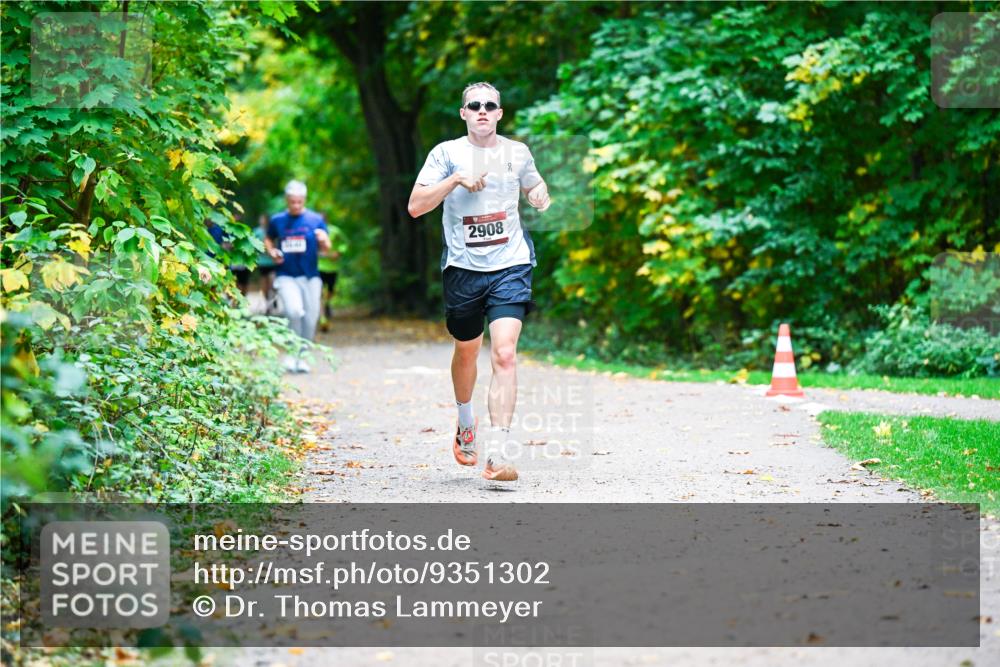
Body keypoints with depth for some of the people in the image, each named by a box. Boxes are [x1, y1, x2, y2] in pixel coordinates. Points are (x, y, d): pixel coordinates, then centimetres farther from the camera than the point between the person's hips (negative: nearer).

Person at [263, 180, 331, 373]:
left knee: (310, 318, 4)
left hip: (310, 276, 1)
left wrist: (323, 240, -21)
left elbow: (326, 248, 2)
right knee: (294, 311, -23)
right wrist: (272, 252, -1)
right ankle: (291, 352, -6)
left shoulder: (315, 220, 1)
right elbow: (268, 239, 20)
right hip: (286, 276, -1)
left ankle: (302, 356, 22)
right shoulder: (277, 220, 4)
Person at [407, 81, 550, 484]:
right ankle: (465, 422, 46)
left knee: (504, 353, -16)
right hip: (463, 268, 0)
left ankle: (497, 455, -20)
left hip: (510, 266, 0)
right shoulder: (447, 153, 1)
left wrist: (541, 196, 3)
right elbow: (415, 206, -5)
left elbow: (535, 189, 27)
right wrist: (456, 179, -17)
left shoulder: (518, 153, 8)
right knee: (466, 351, 16)